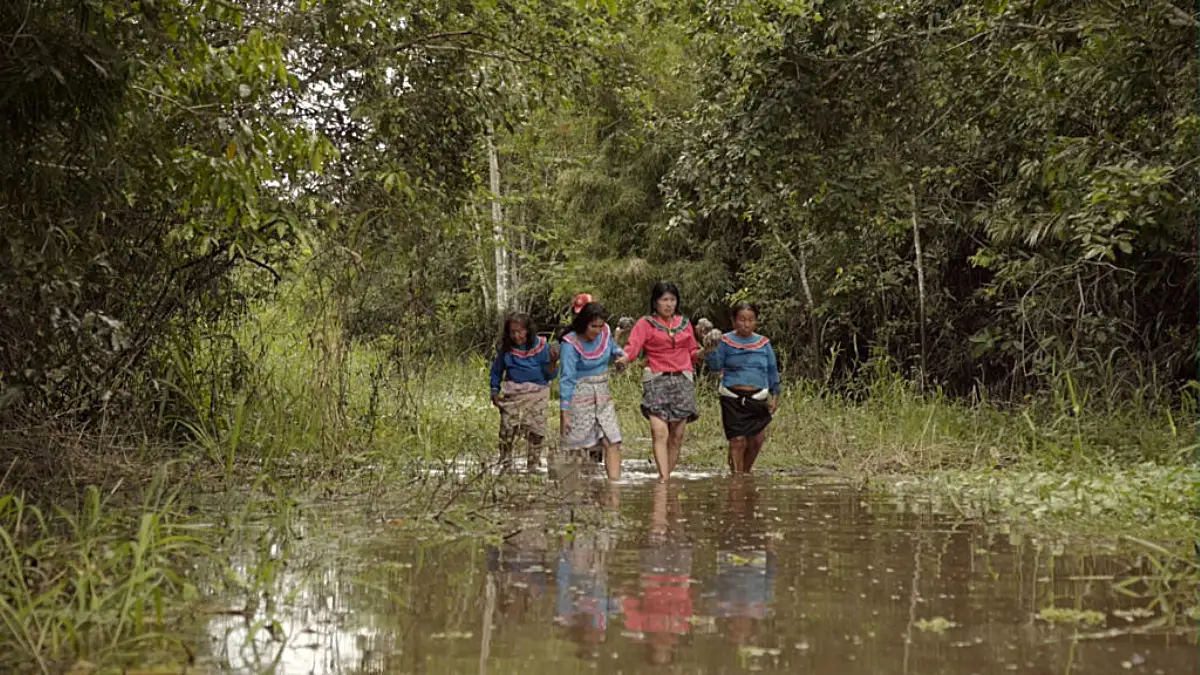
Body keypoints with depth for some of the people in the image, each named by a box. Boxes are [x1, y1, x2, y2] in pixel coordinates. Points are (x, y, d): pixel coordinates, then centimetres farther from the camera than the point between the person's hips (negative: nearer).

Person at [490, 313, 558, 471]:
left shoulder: (541, 346, -7)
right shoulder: (506, 348, -2)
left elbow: (549, 375, -4)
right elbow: (496, 370, 14)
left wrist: (553, 362, -23)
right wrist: (495, 391, 4)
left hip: (536, 394, -1)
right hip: (512, 395, 1)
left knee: (536, 434, 0)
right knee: (507, 433, -3)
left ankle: (532, 469, 12)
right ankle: (505, 468, 8)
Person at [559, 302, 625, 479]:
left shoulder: (605, 334, 1)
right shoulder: (571, 343, -15)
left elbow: (614, 351, 22)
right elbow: (566, 379, -15)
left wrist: (622, 355, -4)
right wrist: (564, 413, -16)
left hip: (603, 397, 5)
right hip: (579, 399, -5)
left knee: (613, 444, -6)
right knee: (579, 448, 0)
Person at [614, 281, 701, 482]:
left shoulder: (684, 323, 16)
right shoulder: (645, 324, 4)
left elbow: (693, 353, 20)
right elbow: (632, 348, -10)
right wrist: (624, 358, -30)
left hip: (682, 381, 4)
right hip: (657, 381, -4)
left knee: (677, 436, 2)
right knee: (659, 433, -18)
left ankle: (668, 475, 10)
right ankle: (664, 478, -23)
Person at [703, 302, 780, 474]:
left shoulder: (763, 344, 11)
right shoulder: (726, 342, 3)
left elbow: (772, 370, 16)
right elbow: (715, 366, -6)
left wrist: (774, 395, 11)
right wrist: (709, 349, -22)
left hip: (757, 398, 3)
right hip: (733, 399, -3)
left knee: (756, 440, 4)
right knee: (737, 441, -8)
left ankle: (746, 472, 26)